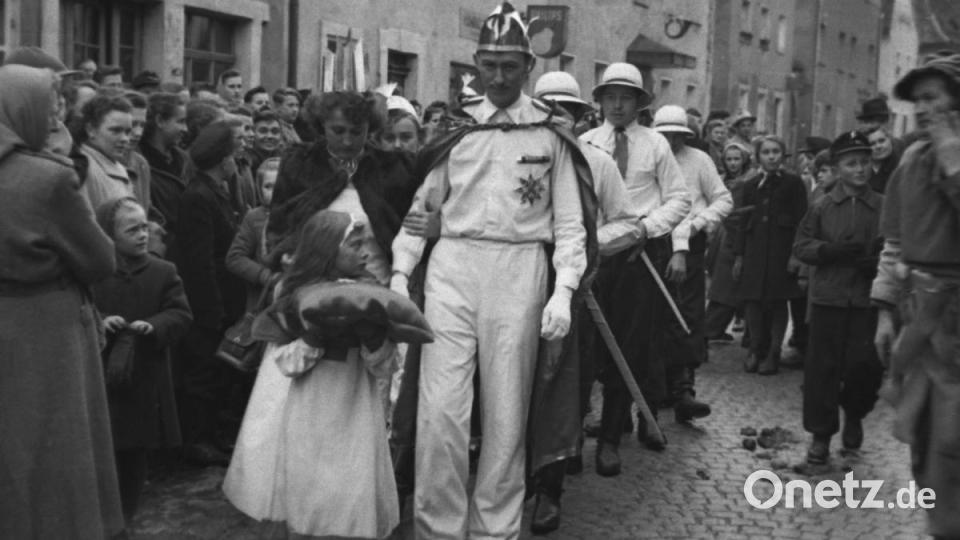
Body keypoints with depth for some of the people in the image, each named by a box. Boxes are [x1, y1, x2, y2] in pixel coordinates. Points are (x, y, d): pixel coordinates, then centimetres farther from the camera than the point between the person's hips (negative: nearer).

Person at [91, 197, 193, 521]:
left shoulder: (164, 272, 1)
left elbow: (181, 314, -3)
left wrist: (154, 326, -21)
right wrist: (98, 322, -21)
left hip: (145, 382, 2)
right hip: (101, 379, -2)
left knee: (135, 452, 12)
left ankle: (126, 516, 27)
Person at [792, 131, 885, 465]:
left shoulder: (885, 208, 3)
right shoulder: (822, 207, 5)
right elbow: (801, 245, 4)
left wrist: (878, 262, -12)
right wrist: (833, 251, -12)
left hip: (868, 299, 0)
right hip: (827, 296, 0)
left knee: (864, 364, -3)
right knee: (823, 365, 3)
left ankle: (854, 414, 28)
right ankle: (821, 434, 14)